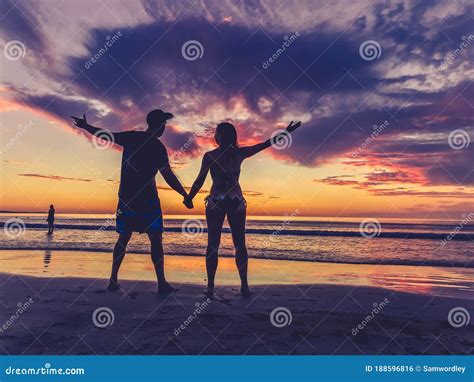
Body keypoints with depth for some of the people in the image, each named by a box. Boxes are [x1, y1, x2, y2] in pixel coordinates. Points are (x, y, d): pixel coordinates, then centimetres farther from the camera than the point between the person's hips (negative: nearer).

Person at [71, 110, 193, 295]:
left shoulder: (132, 137, 5)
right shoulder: (157, 147, -10)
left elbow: (106, 135, 16)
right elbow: (169, 177, -14)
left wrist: (85, 126, 32)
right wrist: (185, 196, -8)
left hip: (127, 198, 6)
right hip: (148, 200, -5)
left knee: (124, 238, 14)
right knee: (156, 240, -3)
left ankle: (113, 279, 16)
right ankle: (162, 283, -6)